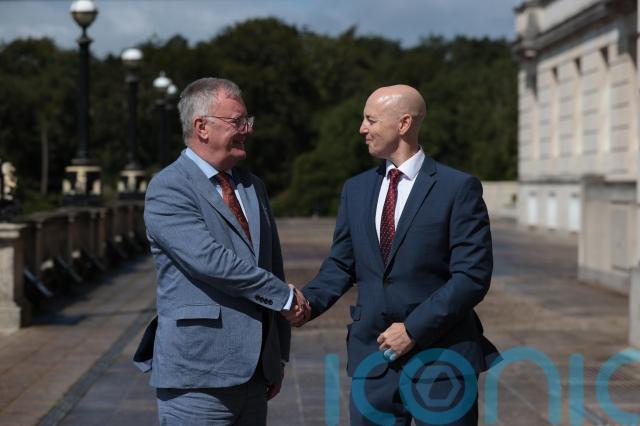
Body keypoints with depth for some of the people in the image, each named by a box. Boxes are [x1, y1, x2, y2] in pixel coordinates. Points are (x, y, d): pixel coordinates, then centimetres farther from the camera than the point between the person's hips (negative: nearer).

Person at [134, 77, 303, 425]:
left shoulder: (253, 187, 15)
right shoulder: (168, 189, -9)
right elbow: (211, 260, -21)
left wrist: (278, 356, 16)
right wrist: (285, 296, -11)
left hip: (254, 372, 7)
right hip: (197, 377, -7)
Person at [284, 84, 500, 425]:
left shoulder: (458, 188, -7)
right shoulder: (356, 189, 10)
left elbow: (473, 276, -11)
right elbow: (341, 264, 13)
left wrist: (414, 328, -15)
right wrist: (310, 302, -7)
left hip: (441, 359, -4)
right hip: (372, 358, 5)